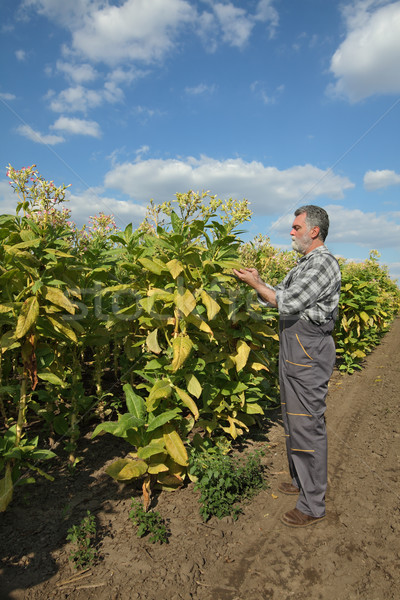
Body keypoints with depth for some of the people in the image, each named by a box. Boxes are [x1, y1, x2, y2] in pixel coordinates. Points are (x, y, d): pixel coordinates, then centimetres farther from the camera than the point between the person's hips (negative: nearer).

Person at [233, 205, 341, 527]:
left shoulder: (324, 262, -15)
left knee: (307, 425, -2)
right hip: (295, 347, 10)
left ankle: (313, 506, 12)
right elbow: (278, 297, 16)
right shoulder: (304, 265, 18)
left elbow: (288, 303, -20)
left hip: (310, 350, -10)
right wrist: (258, 282, 3)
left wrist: (254, 283, -11)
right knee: (293, 419, 20)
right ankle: (301, 480, 38)